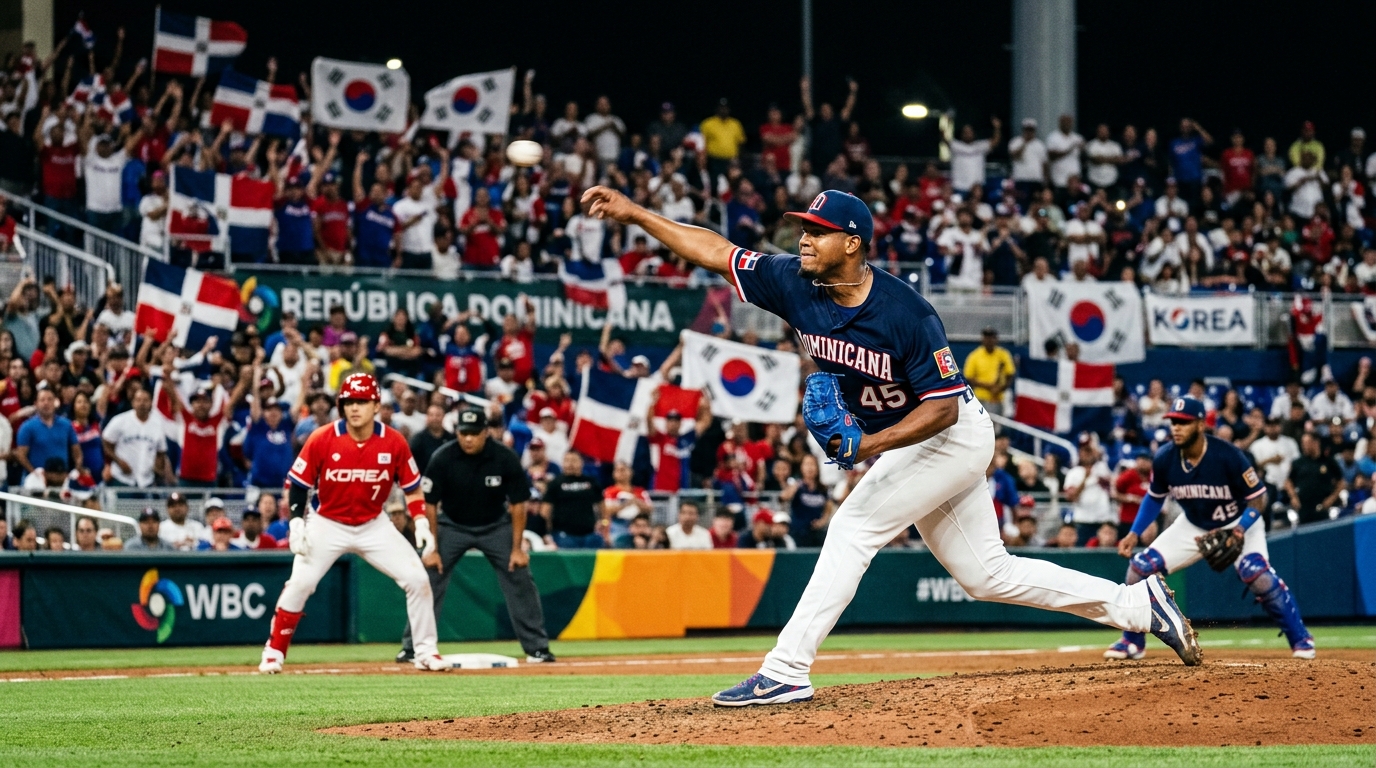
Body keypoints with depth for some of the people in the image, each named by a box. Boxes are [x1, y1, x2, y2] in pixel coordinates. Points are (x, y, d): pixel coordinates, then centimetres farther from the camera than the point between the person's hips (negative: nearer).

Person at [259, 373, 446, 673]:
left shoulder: (394, 443, -11)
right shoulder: (322, 439, -16)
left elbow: (412, 487, 0)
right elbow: (297, 483, -7)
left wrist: (422, 523, -13)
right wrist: (296, 524, -18)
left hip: (374, 525, 2)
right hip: (327, 524, -2)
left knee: (417, 579, -8)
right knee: (299, 583, -14)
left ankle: (426, 652, 6)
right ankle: (273, 653, 2)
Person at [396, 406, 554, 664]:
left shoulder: (505, 458, -21)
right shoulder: (442, 459, -21)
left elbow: (518, 504, -10)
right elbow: (429, 505, -12)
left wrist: (516, 548, -12)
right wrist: (432, 548, -15)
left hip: (495, 526, 0)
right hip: (452, 525, 0)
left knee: (520, 579, -7)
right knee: (429, 579, -10)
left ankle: (537, 648, 3)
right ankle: (411, 648, -2)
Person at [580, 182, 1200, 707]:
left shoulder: (905, 314, -29)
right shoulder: (796, 285, -11)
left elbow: (943, 406, -26)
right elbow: (716, 252, -6)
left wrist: (869, 445, -37)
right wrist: (634, 213, -14)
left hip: (955, 436, -8)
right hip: (899, 442, 8)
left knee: (855, 526, -19)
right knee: (987, 576, 11)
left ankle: (786, 673, -20)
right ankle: (1137, 605, 20)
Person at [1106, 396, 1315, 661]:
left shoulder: (1227, 456, -31)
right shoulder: (1164, 460, -18)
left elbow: (1258, 498, -23)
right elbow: (1155, 498, 3)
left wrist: (1241, 529, -39)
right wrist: (1134, 533, -7)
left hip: (1239, 522, -4)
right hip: (1193, 526, 5)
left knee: (1258, 574, -30)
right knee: (1140, 568, -8)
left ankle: (1301, 639, -13)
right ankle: (1132, 642, 9)